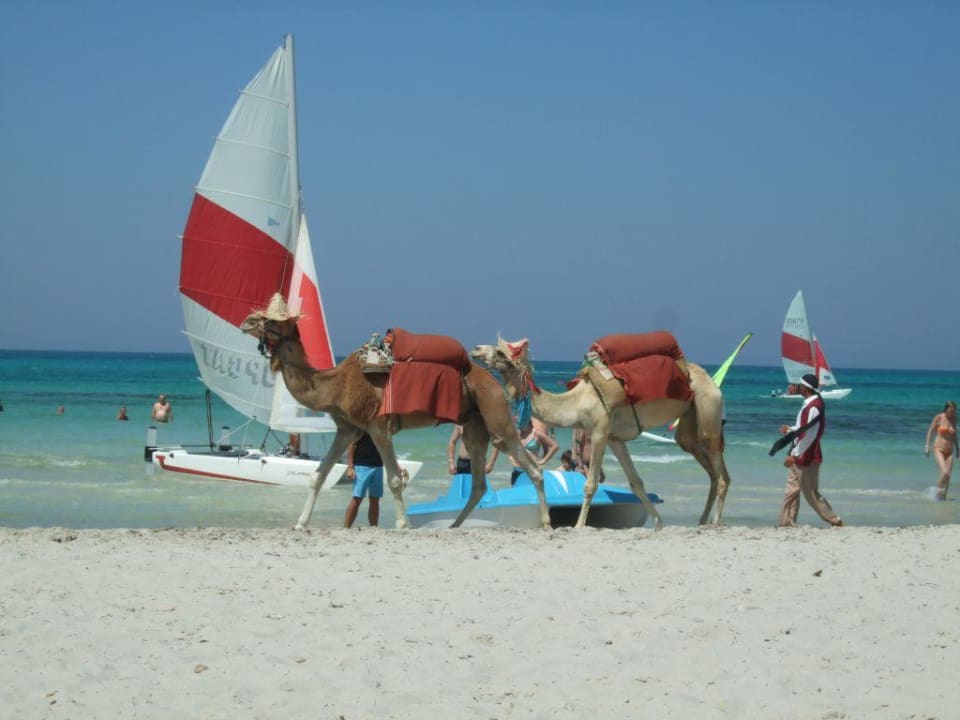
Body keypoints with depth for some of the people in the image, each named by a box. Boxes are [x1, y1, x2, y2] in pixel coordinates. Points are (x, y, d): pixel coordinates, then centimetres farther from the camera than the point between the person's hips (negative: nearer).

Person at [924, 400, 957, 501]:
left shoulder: (953, 419, 6)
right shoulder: (939, 417, -6)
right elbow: (930, 431, -1)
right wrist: (927, 446, -6)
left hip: (949, 450, 4)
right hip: (938, 449, -4)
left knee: (948, 476, -1)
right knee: (945, 472, -21)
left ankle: (943, 496, 12)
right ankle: (938, 492, -3)